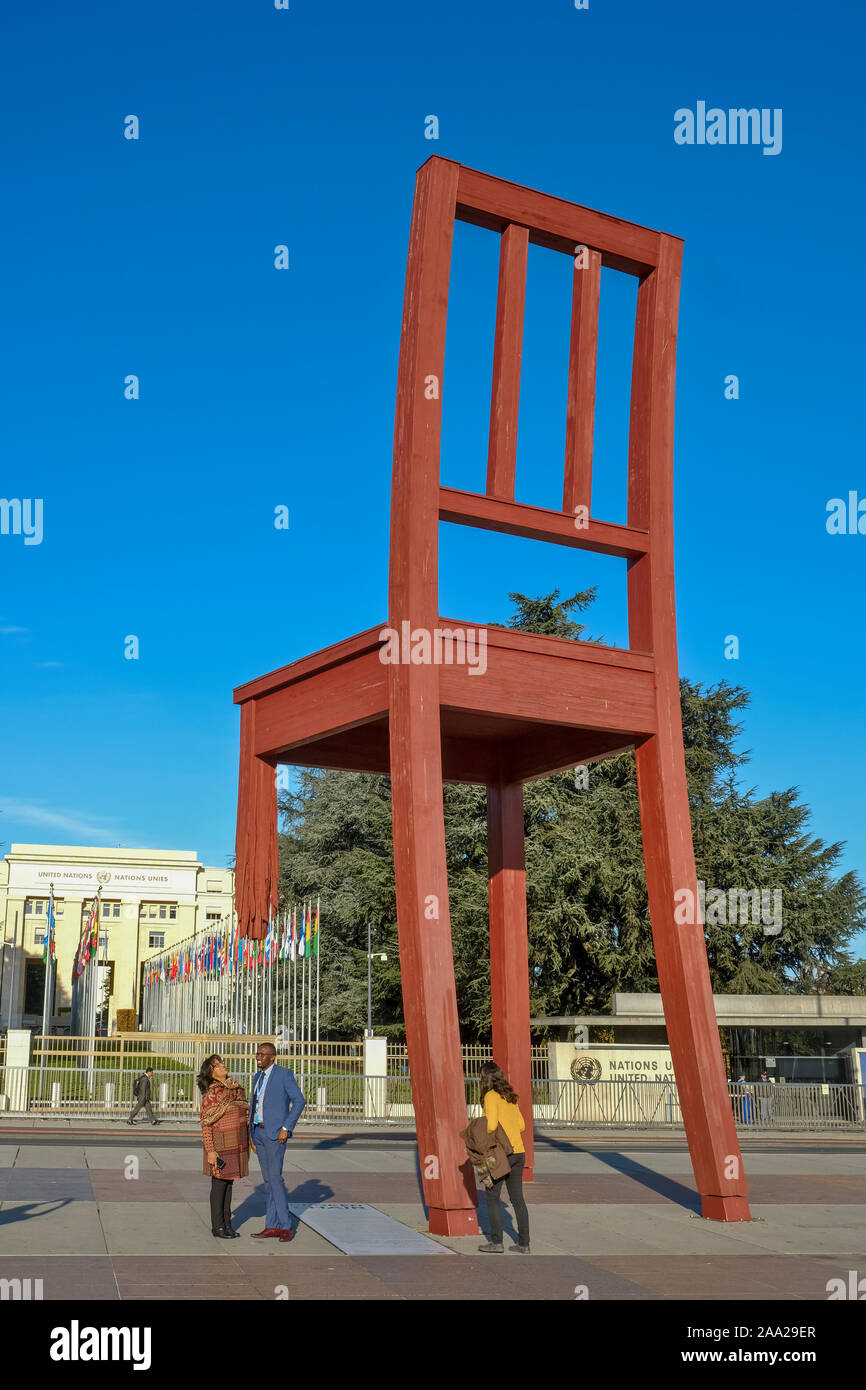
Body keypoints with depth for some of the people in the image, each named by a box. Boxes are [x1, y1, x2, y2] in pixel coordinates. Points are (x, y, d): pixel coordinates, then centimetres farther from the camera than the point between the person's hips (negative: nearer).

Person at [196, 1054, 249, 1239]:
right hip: (221, 1145, -6)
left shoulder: (237, 1089, 9)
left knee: (229, 1183, 13)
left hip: (237, 1145, 6)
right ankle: (217, 1226, 10)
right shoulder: (211, 1094, -11)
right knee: (219, 1184, 1)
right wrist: (210, 1150, -18)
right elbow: (206, 1124, -13)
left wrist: (248, 1142, 15)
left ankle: (227, 1223, 20)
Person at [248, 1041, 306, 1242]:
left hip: (275, 1133, -7)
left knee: (275, 1178, -12)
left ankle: (285, 1226, -5)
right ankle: (272, 1226, 11)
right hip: (259, 1132, 8)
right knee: (268, 1180, 8)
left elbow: (299, 1101, -13)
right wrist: (251, 1135, 15)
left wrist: (286, 1128, -18)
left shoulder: (284, 1074, -8)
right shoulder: (259, 1077, 15)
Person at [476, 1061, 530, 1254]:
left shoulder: (491, 1096, -11)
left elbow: (491, 1125, -22)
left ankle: (496, 1242, 6)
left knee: (492, 1196, 5)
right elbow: (521, 1125, 19)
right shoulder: (511, 1097, 13)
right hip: (518, 1152, 7)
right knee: (517, 1198, 10)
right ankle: (524, 1243, 11)